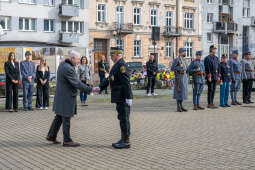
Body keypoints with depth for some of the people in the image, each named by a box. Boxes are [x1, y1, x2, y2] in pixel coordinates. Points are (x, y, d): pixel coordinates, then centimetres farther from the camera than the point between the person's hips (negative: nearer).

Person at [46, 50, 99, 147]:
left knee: (59, 117, 18)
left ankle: (51, 135, 25)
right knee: (66, 119, -1)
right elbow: (77, 83, -22)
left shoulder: (62, 64, 8)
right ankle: (67, 141, 8)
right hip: (67, 97, -10)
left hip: (61, 95, 10)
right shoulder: (68, 69, -23)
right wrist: (90, 90, -18)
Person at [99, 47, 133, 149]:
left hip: (123, 98, -10)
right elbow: (110, 79, 21)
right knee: (122, 118, 14)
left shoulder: (121, 65, -16)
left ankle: (126, 142, 1)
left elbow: (126, 82, -21)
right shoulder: (117, 65, 18)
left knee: (124, 119, -5)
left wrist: (128, 98, -23)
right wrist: (100, 87, 14)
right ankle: (123, 140, 21)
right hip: (119, 98, 10)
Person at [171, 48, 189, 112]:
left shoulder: (184, 59, 16)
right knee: (179, 91, -7)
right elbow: (172, 68, -11)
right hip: (179, 77, -8)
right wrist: (179, 67, -16)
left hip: (184, 76, 8)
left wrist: (187, 78, 18)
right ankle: (178, 107, -3)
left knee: (183, 91, 8)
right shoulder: (176, 60, -9)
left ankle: (181, 106, 13)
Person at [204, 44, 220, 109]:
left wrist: (218, 76, 10)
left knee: (214, 90, 9)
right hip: (210, 77, -7)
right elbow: (207, 68, -14)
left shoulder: (216, 58, 15)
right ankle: (209, 104, 0)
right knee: (210, 90, -5)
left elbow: (218, 68, 16)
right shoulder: (207, 58, -7)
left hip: (215, 77, 7)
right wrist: (209, 76, -19)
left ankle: (212, 103, 15)